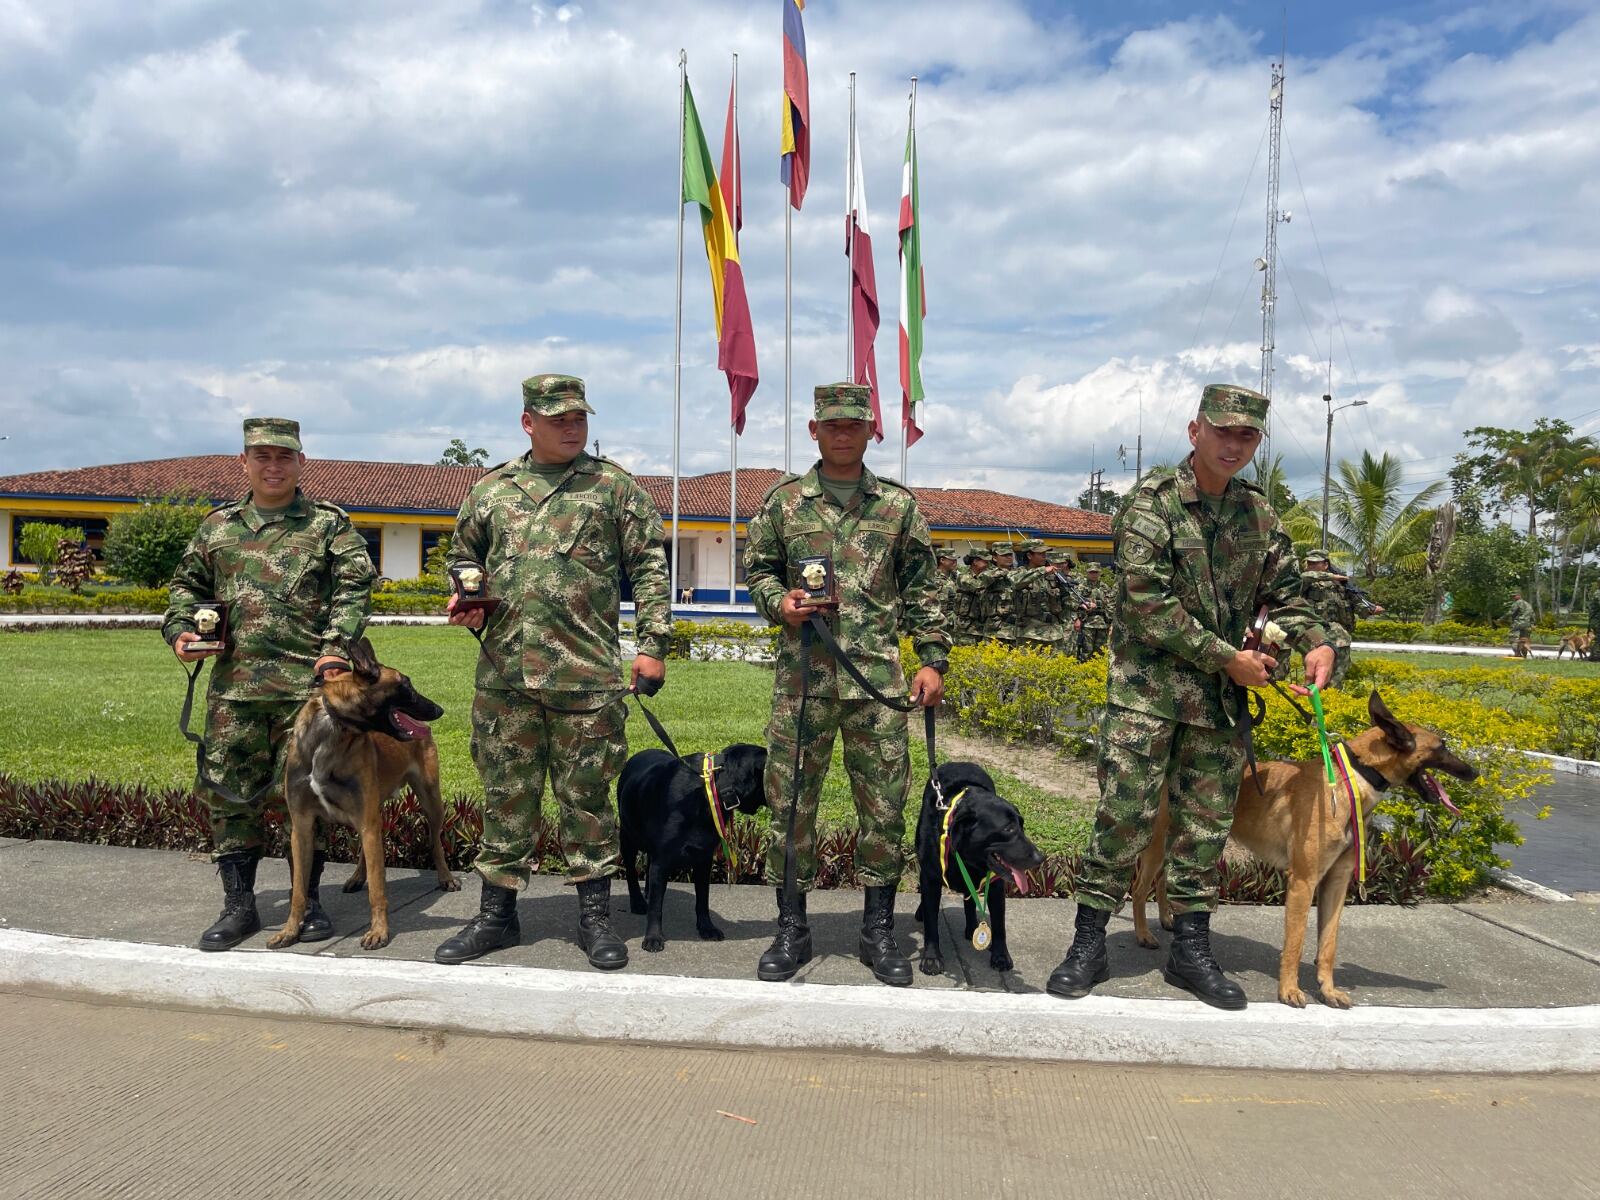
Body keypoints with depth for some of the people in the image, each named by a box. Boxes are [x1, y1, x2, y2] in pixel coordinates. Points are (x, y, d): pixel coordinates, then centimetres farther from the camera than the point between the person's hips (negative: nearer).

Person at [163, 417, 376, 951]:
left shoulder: (329, 525, 5)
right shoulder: (218, 525, 16)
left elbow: (354, 587, -2)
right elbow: (187, 583, 22)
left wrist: (338, 646, -14)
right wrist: (180, 627, 3)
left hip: (307, 682, -3)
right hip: (233, 683, 4)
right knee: (229, 791, 5)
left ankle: (308, 900, 15)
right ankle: (238, 904, 17)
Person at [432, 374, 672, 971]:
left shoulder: (614, 486, 5)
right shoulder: (491, 489, 13)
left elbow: (649, 568, 2)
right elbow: (464, 558, 25)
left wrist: (652, 644, -5)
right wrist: (465, 598, 3)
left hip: (587, 675, -3)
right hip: (504, 675, 3)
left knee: (587, 796, 4)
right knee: (506, 794, 10)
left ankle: (595, 916, 17)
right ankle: (496, 914, 23)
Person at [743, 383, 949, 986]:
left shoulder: (899, 505, 8)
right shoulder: (783, 500, 7)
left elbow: (922, 590, 10)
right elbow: (757, 569, 13)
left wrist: (933, 660, 3)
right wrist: (779, 602, -8)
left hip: (877, 679, 0)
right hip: (802, 676, 0)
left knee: (884, 803, 4)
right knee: (790, 801, 4)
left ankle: (878, 931, 19)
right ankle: (792, 930, 18)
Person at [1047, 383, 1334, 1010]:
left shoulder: (1259, 513, 10)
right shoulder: (1153, 500, -8)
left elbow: (1282, 593, 16)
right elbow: (1147, 601, -16)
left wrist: (1315, 642, -6)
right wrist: (1228, 657, -13)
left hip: (1221, 698, 5)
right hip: (1146, 685, -5)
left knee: (1205, 822, 9)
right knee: (1123, 814, -4)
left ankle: (1191, 949, 21)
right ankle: (1088, 945, 7)